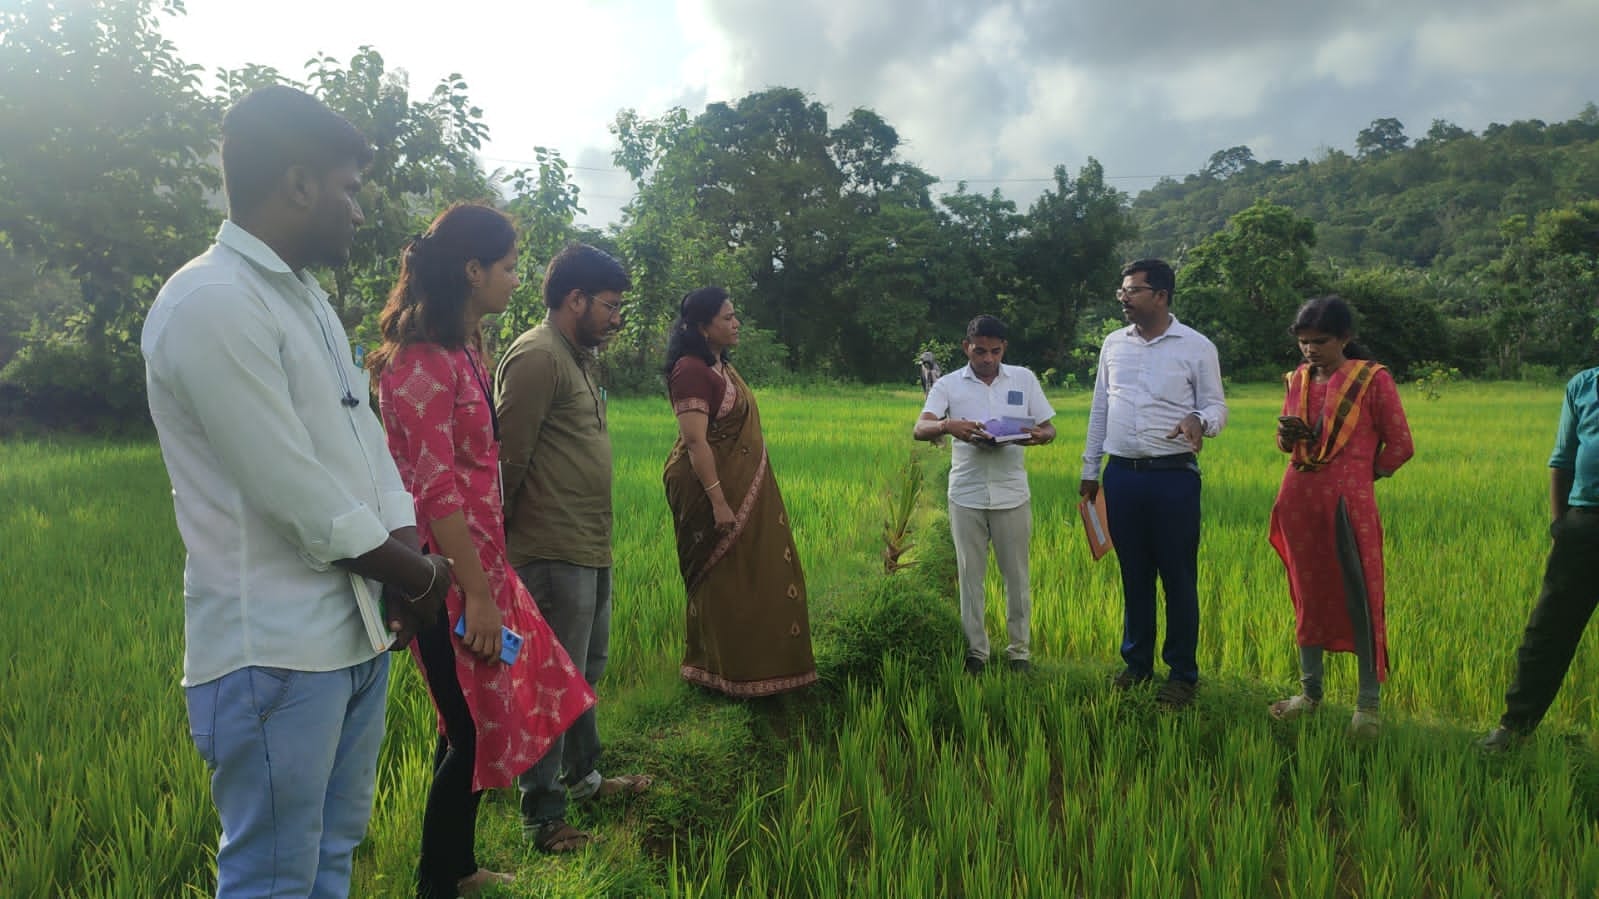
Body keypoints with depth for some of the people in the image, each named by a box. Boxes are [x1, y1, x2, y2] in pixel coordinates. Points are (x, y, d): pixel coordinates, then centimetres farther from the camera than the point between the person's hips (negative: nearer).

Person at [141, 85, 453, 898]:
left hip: (358, 630, 9)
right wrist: (422, 579, -7)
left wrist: (408, 555, -5)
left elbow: (365, 441, 11)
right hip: (274, 652, -9)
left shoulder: (306, 298, 13)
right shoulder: (211, 304, -18)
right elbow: (302, 503, -20)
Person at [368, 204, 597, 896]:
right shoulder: (422, 361, -18)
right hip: (450, 573, -9)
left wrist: (490, 574, 15)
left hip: (480, 558, 9)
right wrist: (477, 593, -20)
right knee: (475, 732, 2)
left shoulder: (465, 350, 12)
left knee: (480, 721, 18)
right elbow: (435, 490, -22)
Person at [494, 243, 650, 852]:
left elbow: (570, 452, 11)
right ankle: (543, 818, 13)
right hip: (555, 551, -10)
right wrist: (505, 537, -11)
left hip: (590, 547, 10)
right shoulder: (536, 357, -16)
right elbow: (509, 456, -17)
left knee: (588, 669, 23)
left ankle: (583, 777, 41)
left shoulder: (578, 358, 16)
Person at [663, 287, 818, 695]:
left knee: (757, 576, 16)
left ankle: (755, 661, 29)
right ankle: (722, 671, 14)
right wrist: (718, 501, -26)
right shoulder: (691, 370, -17)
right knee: (723, 578, 1)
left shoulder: (722, 366, 12)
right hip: (714, 486, -10)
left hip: (746, 488, 10)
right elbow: (694, 441, -23)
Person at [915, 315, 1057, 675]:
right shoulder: (948, 385, 1)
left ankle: (1020, 649, 20)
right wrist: (947, 425, -33)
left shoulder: (1024, 379, 6)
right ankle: (975, 651, 18)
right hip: (966, 495, 0)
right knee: (970, 575, 7)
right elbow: (919, 429, -10)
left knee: (1016, 574, 7)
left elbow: (1049, 428, 8)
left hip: (1012, 493, 1)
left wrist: (1038, 435, -17)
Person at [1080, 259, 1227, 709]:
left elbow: (1216, 407, 1)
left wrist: (1200, 422, -23)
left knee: (1178, 577, 3)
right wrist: (1089, 469, 15)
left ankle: (1182, 673, 15)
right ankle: (1136, 662, 26)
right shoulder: (1113, 344, 9)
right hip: (1122, 474, 4)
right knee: (1133, 574, 12)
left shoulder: (1197, 347, -3)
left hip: (1173, 474, -4)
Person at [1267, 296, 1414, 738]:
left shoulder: (1372, 379, -4)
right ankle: (1310, 690, 24)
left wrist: (1363, 477, 3)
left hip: (1348, 503, -5)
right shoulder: (1299, 378, 11)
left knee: (1359, 600, -1)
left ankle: (1368, 703, 9)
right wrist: (1287, 433, -3)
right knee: (1308, 594, 13)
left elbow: (1400, 445, 0)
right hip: (1300, 499, 5)